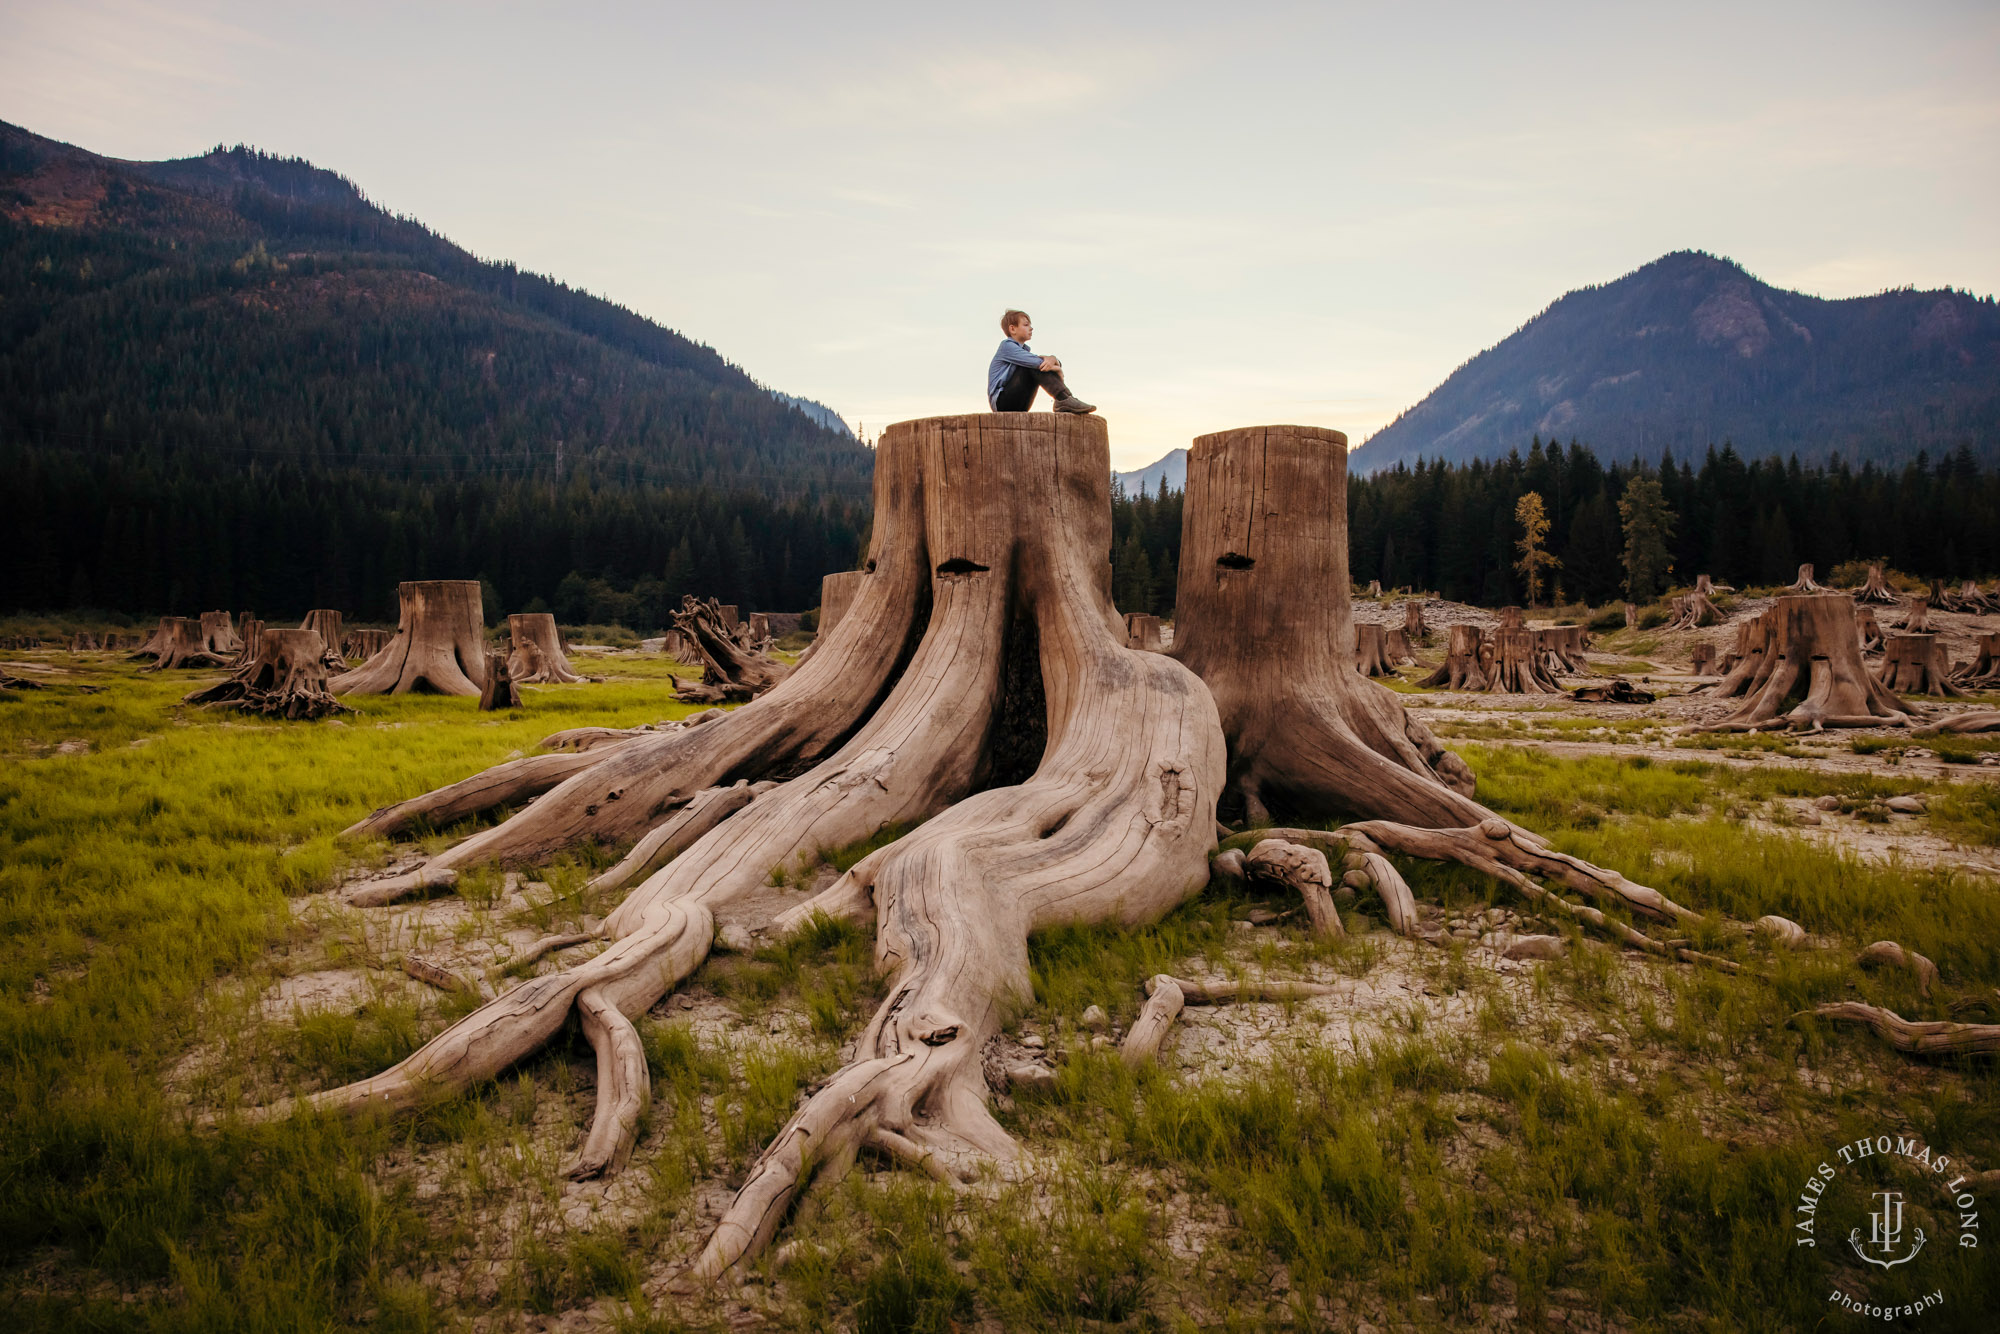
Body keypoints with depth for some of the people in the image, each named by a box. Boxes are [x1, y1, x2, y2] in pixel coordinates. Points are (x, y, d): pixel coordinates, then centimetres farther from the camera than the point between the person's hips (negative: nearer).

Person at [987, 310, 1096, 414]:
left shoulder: (1024, 350, 20)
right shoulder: (1006, 346, -7)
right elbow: (1035, 362, -21)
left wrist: (1053, 359, -17)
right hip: (1000, 401, -8)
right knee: (1034, 365, -22)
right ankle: (1064, 399, -30)